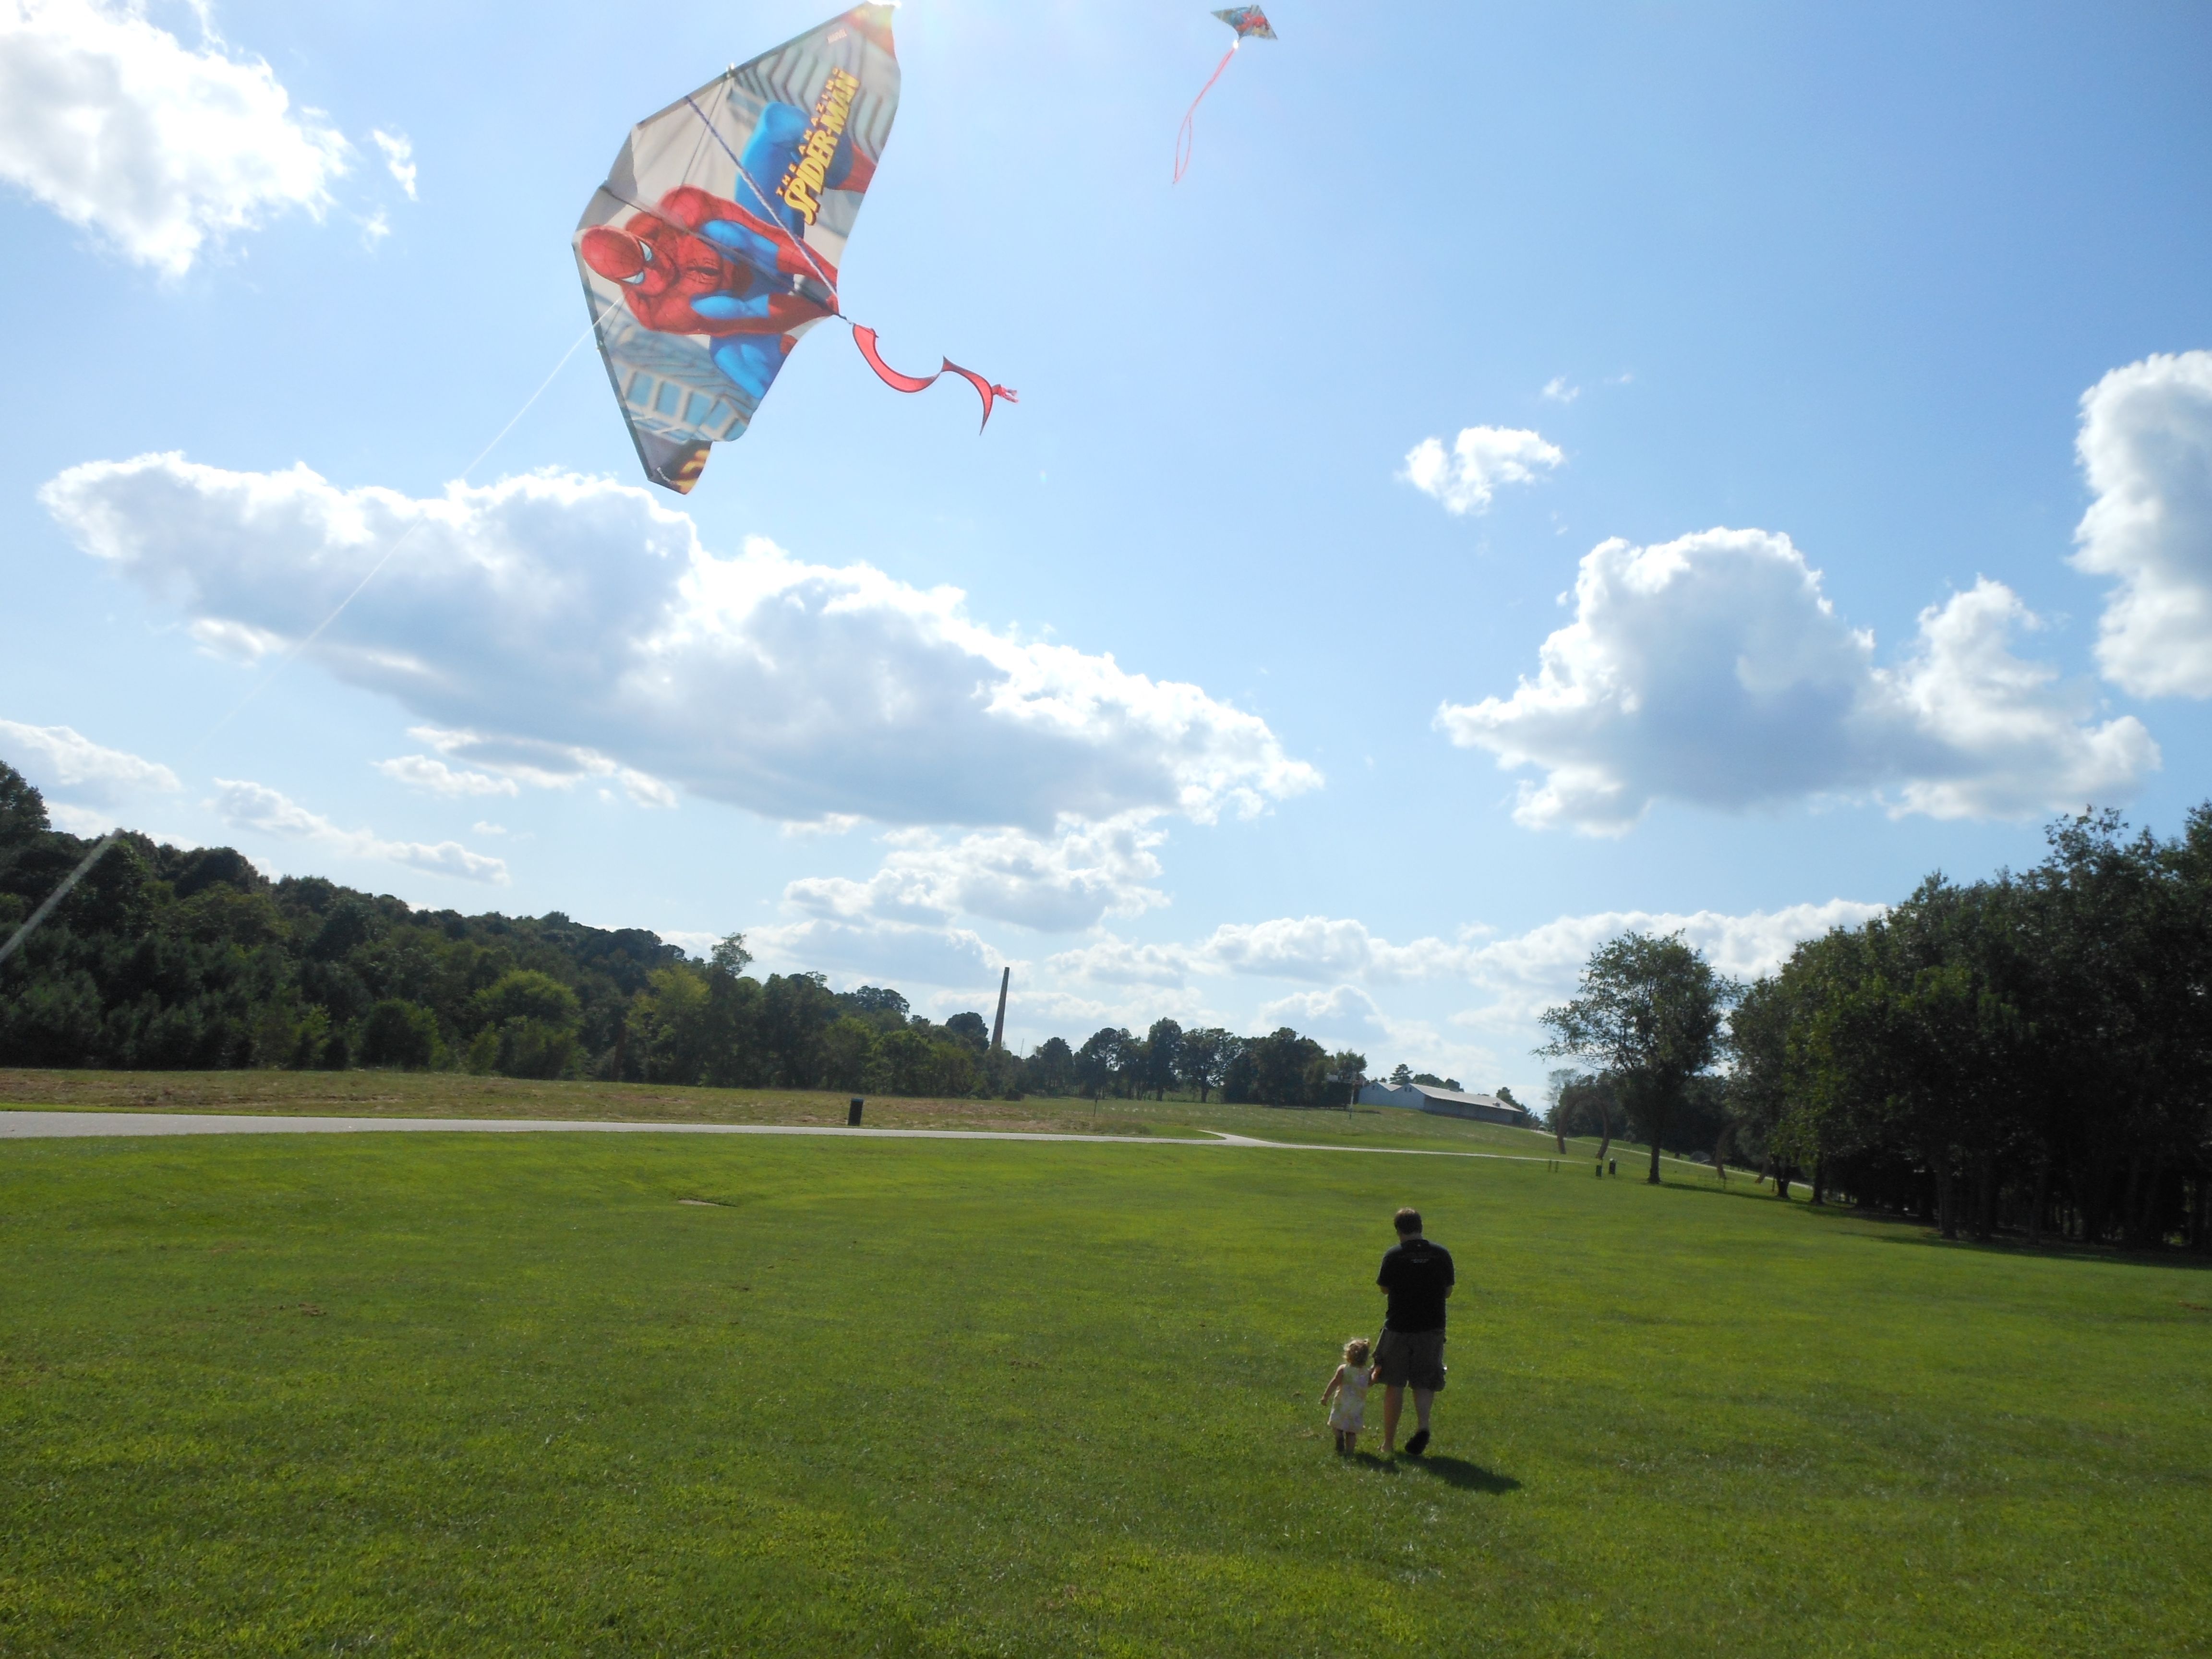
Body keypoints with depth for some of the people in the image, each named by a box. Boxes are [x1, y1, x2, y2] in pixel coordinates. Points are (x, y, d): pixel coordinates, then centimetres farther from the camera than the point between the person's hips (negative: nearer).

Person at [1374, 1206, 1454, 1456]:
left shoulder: (1393, 1255, -9)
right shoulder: (1442, 1254, -2)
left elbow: (1385, 1288, 3)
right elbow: (1448, 1292, 5)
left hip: (1399, 1327, -2)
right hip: (1432, 1327, 2)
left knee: (1394, 1385, 9)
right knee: (1424, 1383, 12)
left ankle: (1389, 1442, 15)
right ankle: (1423, 1424, -13)